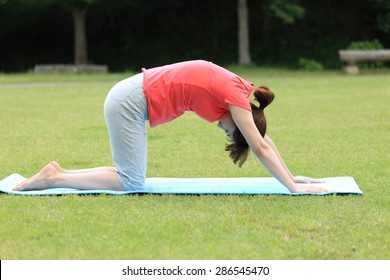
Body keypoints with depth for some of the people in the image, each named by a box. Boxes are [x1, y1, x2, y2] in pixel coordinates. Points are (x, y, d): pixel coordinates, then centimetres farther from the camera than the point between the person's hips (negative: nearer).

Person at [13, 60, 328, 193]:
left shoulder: (234, 89, 11)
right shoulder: (236, 98, -13)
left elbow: (264, 140, 17)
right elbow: (261, 147, -14)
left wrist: (292, 177, 18)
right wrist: (293, 187, -10)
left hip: (129, 97, 10)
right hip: (130, 103, -10)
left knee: (131, 176, 10)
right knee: (132, 182, -10)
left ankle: (58, 174, 12)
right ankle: (53, 178, -7)